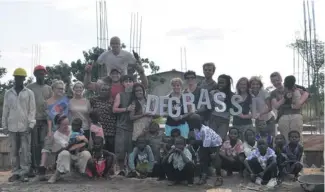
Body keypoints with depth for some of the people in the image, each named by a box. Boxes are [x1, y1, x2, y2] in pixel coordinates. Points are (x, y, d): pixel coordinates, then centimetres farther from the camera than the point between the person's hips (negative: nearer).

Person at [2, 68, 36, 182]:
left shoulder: (29, 93, 2)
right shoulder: (8, 93, 8)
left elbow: (32, 109, -1)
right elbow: (5, 110, 9)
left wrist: (31, 124, -9)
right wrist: (4, 125, 6)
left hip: (25, 126, -2)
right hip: (12, 127, 2)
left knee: (25, 151, -1)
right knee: (14, 150, 7)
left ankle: (24, 172, 5)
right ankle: (15, 172, 13)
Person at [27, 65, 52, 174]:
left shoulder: (49, 88, 14)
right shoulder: (29, 87, 4)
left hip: (45, 119, 3)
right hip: (33, 119, -3)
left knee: (43, 144, 1)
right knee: (34, 144, -3)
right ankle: (34, 165, 1)